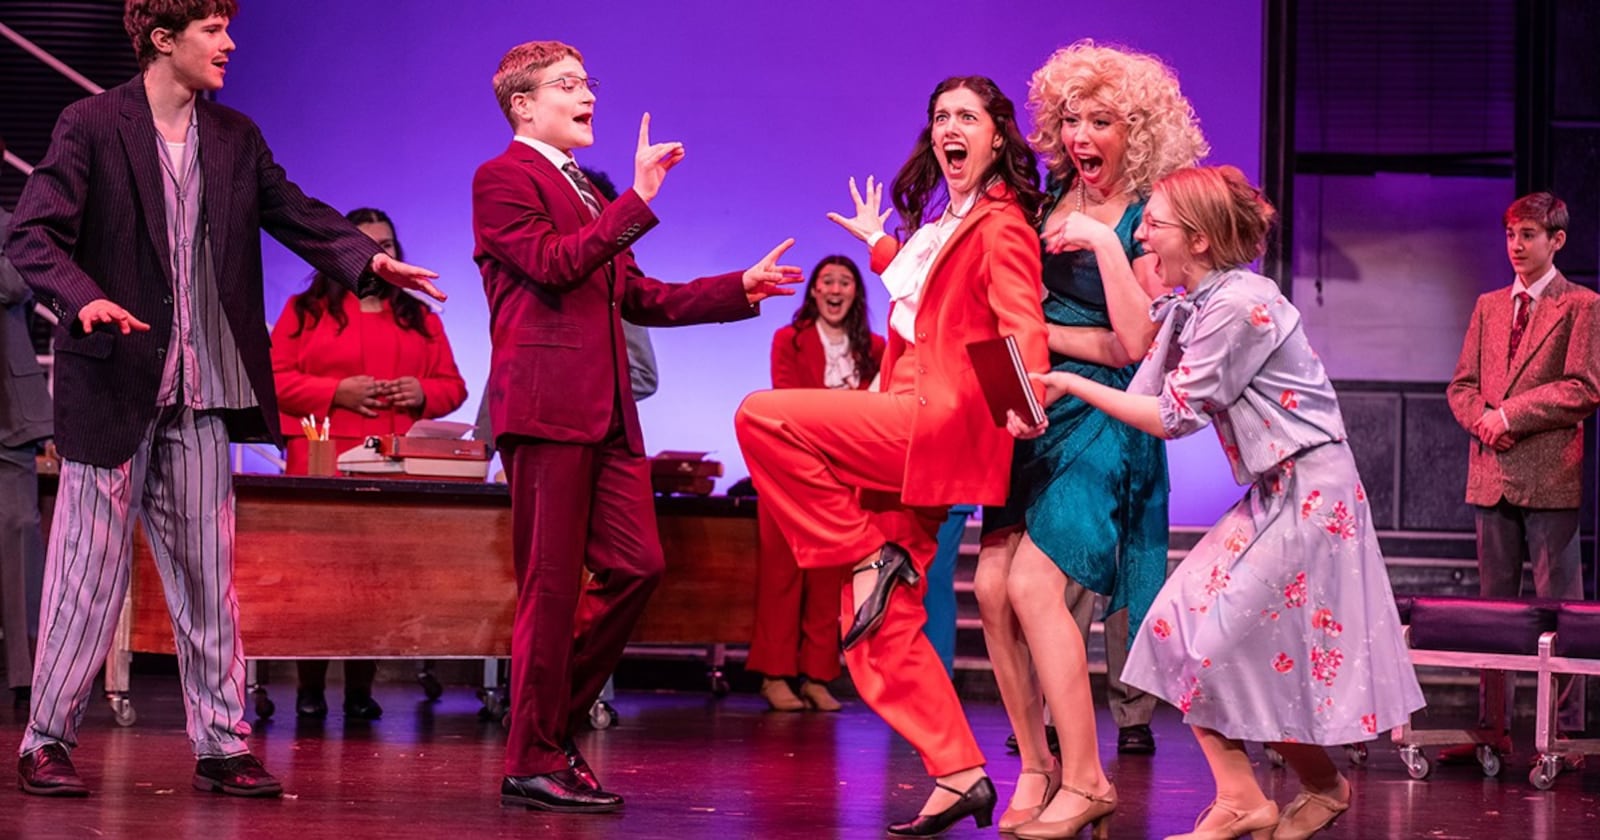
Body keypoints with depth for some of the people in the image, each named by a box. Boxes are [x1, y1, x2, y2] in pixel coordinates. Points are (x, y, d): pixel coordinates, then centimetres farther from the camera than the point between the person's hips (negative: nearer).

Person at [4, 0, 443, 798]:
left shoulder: (235, 136, 10)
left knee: (208, 576, 8)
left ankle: (222, 746, 13)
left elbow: (295, 213, 8)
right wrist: (84, 297, -31)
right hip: (113, 380, -5)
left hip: (200, 394, 5)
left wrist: (366, 256, -10)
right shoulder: (91, 126, -6)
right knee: (89, 570, 1)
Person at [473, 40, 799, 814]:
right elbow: (552, 263, -17)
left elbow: (636, 296, 24)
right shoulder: (502, 179, -1)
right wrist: (638, 200, -18)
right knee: (552, 584, -6)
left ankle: (551, 715, 18)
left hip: (605, 410, 9)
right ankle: (535, 763, 2)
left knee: (636, 565, 4)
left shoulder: (589, 194, 26)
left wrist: (741, 289, 18)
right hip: (546, 404, -9)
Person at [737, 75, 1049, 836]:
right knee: (881, 626, 3)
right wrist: (880, 247, 47)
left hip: (941, 418, -9)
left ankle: (870, 560, -13)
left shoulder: (1000, 224, -4)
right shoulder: (940, 221, 22)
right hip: (904, 429, 9)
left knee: (762, 417, -21)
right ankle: (960, 774, 4)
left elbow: (1020, 321, -18)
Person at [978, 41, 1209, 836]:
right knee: (993, 586, -4)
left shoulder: (1146, 220, -5)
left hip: (1100, 417, -6)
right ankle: (1036, 767, 9)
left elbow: (1136, 343, -14)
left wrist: (1105, 244, -15)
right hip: (1037, 413, 6)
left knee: (1034, 585, -16)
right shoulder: (1050, 202, 10)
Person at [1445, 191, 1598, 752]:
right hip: (1492, 473, 6)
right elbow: (1462, 384, 16)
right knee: (1494, 604, 7)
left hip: (1550, 475, -5)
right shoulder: (1489, 306, 17)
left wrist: (1509, 414, -11)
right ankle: (1493, 727, 11)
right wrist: (1482, 420, -5)